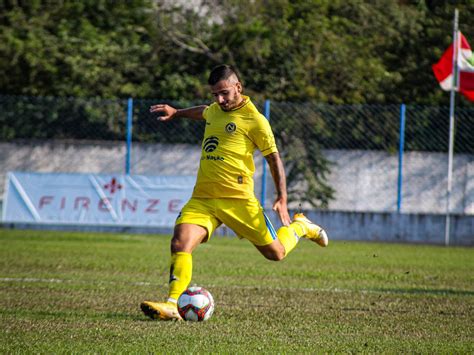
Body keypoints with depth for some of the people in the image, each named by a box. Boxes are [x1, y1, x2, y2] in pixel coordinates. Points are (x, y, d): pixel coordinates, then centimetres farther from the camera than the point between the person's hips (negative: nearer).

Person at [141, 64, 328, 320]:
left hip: (238, 199, -5)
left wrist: (282, 199, -6)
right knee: (180, 244, -20)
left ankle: (300, 227, 36)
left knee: (276, 253, 5)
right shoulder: (215, 110, 15)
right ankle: (172, 305, -25)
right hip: (202, 199, 5)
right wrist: (177, 113, 46)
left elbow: (274, 158, 0)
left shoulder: (254, 120, -5)